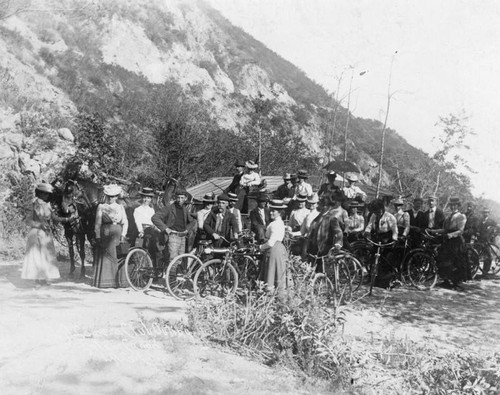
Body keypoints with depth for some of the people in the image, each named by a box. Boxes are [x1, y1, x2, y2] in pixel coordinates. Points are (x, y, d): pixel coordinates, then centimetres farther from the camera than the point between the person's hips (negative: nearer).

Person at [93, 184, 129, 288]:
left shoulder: (120, 207, 14)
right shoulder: (101, 207, 10)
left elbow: (125, 222, 9)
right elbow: (98, 223, 5)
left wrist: (123, 235, -4)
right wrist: (98, 237, -4)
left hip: (117, 234, 1)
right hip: (105, 234, -1)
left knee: (118, 257, -5)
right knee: (105, 256, -4)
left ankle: (119, 281, -1)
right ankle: (104, 281, 0)